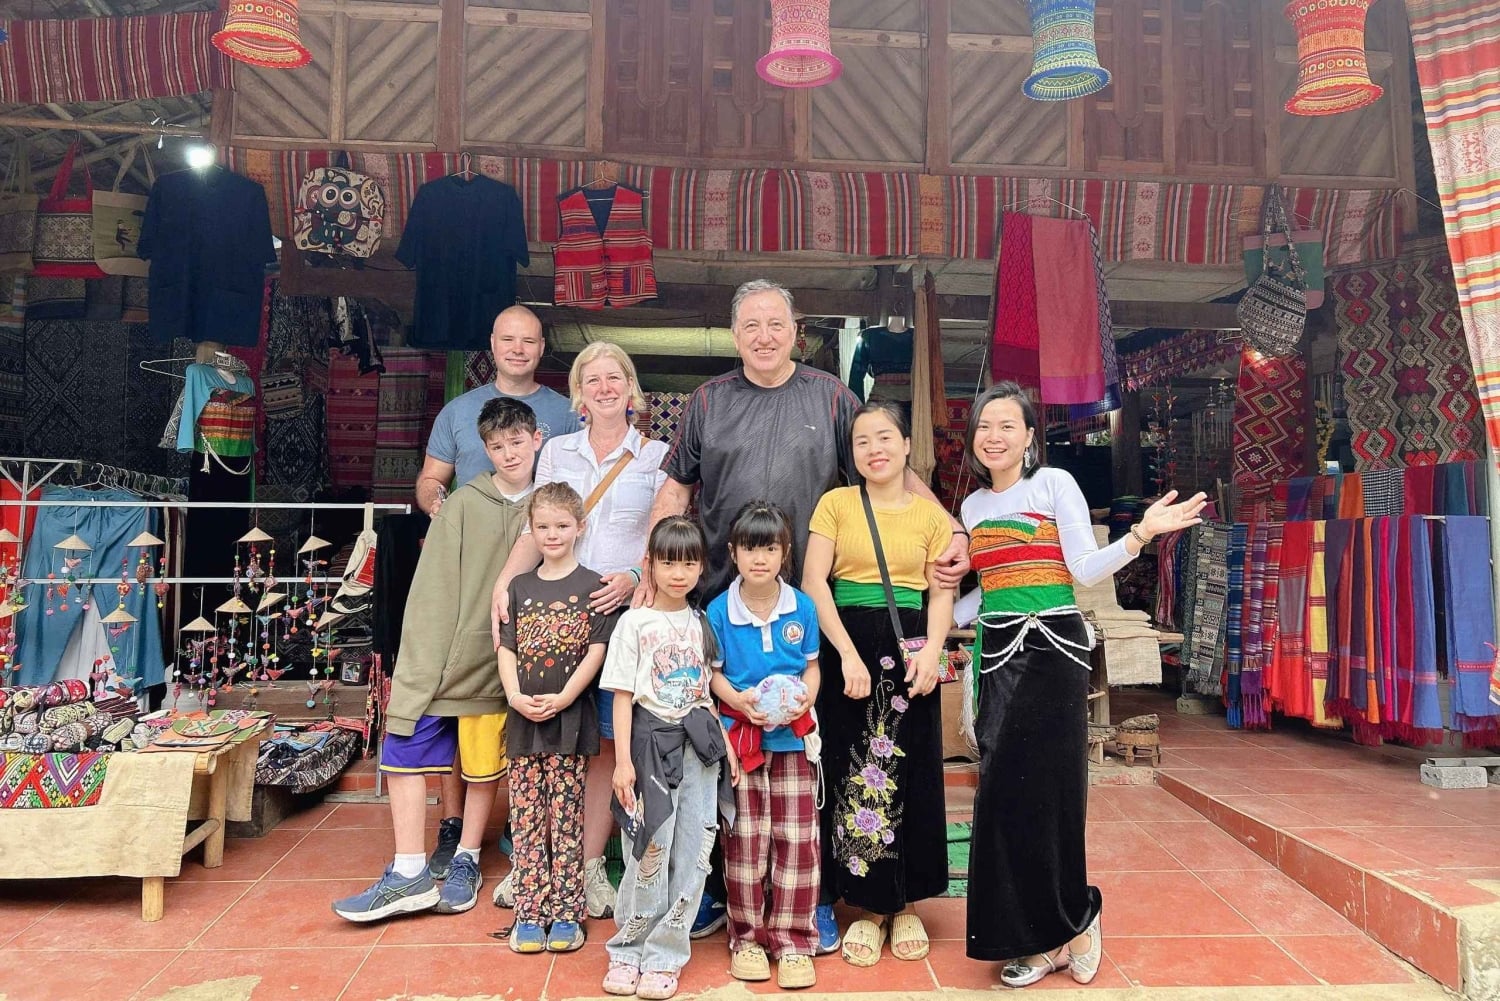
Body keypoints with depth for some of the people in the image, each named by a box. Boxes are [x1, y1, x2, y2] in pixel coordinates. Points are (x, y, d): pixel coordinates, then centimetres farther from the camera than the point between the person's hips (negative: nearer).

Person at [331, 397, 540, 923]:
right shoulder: (464, 503, -4)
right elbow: (433, 587, -5)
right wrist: (420, 662, -11)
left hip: (497, 663, 0)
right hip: (441, 656, 0)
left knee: (485, 766, 11)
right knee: (403, 753, 1)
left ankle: (465, 863, 30)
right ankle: (410, 873, 13)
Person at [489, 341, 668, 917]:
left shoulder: (656, 456, 8)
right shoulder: (557, 451, 14)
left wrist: (633, 577, -15)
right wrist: (504, 583, -8)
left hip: (623, 610, -1)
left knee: (606, 739, 1)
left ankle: (590, 865, 12)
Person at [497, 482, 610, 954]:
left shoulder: (592, 586, 0)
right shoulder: (520, 587, 10)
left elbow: (597, 650, -6)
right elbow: (507, 649, 7)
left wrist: (562, 699, -15)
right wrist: (516, 697, -9)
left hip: (569, 717, -3)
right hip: (523, 716, 3)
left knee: (565, 819, 2)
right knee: (526, 820, 6)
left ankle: (566, 913, 11)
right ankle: (529, 913, 15)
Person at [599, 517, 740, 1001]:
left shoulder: (701, 622, 10)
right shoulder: (635, 623, -4)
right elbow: (622, 696, -5)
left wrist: (724, 743, 9)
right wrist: (623, 760, -11)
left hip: (699, 743, 4)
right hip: (653, 741, -4)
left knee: (693, 854, 3)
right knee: (650, 853, 0)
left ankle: (664, 957, 15)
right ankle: (627, 951, 20)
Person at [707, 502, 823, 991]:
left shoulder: (803, 607, -1)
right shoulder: (719, 611, -4)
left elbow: (812, 666, 7)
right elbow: (713, 673, 0)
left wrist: (806, 696, -13)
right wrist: (739, 700, -18)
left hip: (793, 736, 1)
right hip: (740, 736, -1)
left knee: (797, 839, 4)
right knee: (745, 839, 6)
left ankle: (792, 940, 19)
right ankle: (746, 937, 23)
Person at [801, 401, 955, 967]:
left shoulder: (931, 514, 7)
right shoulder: (836, 503, 3)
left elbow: (942, 593, 5)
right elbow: (814, 583, -4)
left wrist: (932, 649, -13)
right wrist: (849, 654, -13)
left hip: (909, 651, 1)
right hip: (846, 647, -1)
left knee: (908, 775, 6)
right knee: (853, 775, 3)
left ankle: (907, 905, 22)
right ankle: (870, 906, 18)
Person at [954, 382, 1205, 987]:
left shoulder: (1055, 483, 0)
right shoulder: (974, 505, 16)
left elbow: (1085, 569, -7)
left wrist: (1141, 534, -20)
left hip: (1050, 647, -6)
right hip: (997, 650, 6)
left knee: (1035, 790, -8)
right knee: (1003, 792, 2)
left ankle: (1063, 926, 11)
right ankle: (1051, 934, 15)